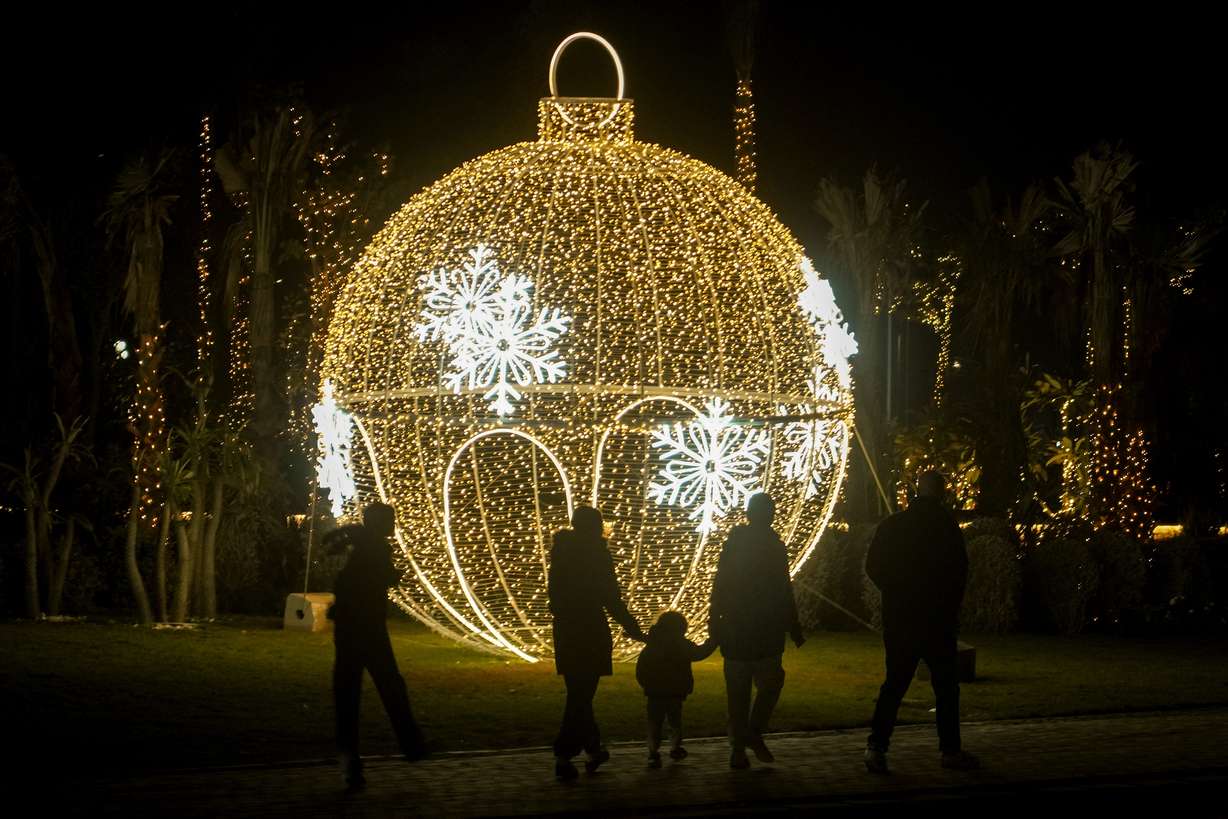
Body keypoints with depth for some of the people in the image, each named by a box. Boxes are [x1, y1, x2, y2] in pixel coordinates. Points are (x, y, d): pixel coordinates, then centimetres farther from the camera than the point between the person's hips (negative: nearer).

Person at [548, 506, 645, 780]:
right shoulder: (597, 554, -10)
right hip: (591, 633, -6)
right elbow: (611, 599, -11)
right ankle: (564, 756, -8)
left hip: (565, 633, 6)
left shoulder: (560, 553, 7)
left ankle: (593, 749, 26)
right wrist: (633, 629, -5)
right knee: (581, 695, -2)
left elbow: (554, 593, 11)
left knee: (578, 693, 17)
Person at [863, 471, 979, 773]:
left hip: (898, 619, 3)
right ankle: (950, 750, 10)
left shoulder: (891, 524, 2)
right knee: (946, 685, 8)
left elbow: (873, 567, 6)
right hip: (937, 619, -3)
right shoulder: (946, 525, -9)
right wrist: (952, 607, 5)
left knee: (894, 683, 8)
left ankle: (877, 746, -4)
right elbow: (959, 570, -9)